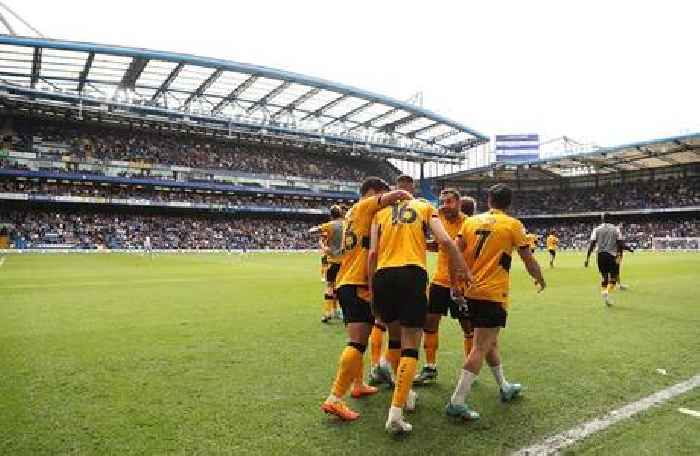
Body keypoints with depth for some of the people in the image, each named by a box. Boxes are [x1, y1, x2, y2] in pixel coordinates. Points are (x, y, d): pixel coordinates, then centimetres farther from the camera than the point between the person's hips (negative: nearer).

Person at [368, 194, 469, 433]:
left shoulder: (381, 212, 20)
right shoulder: (425, 207, 17)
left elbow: (372, 253, 8)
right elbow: (445, 241, 0)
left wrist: (372, 291, 11)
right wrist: (462, 269, 9)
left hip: (382, 276, 3)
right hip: (412, 274, -2)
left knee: (395, 338, 22)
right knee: (410, 346, 2)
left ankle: (404, 393, 36)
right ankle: (395, 413, -6)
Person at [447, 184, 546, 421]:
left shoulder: (471, 221, 7)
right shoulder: (512, 224, -2)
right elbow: (528, 259, 4)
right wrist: (539, 278, 23)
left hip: (471, 292, 6)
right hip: (493, 294, -5)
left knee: (490, 342, 21)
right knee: (481, 347, -4)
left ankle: (504, 387, 39)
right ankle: (457, 401, -7)